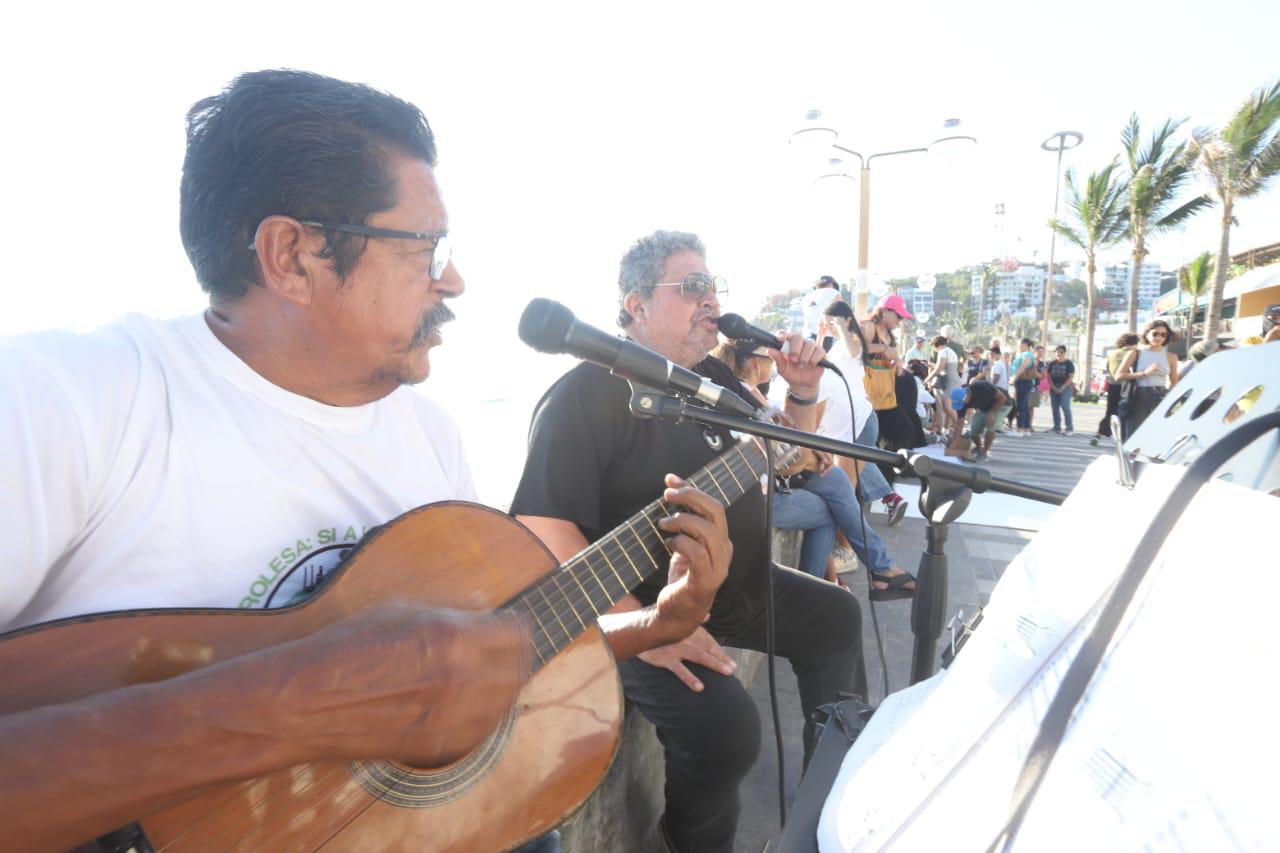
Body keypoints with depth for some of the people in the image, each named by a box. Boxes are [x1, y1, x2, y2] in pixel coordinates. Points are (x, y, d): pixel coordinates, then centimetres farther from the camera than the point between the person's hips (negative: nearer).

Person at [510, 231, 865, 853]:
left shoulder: (714, 378, 7)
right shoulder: (587, 393, -19)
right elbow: (542, 527, -27)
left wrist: (802, 394, -1)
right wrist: (642, 623, -32)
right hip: (640, 608, -9)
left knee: (836, 618, 19)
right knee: (722, 724, -29)